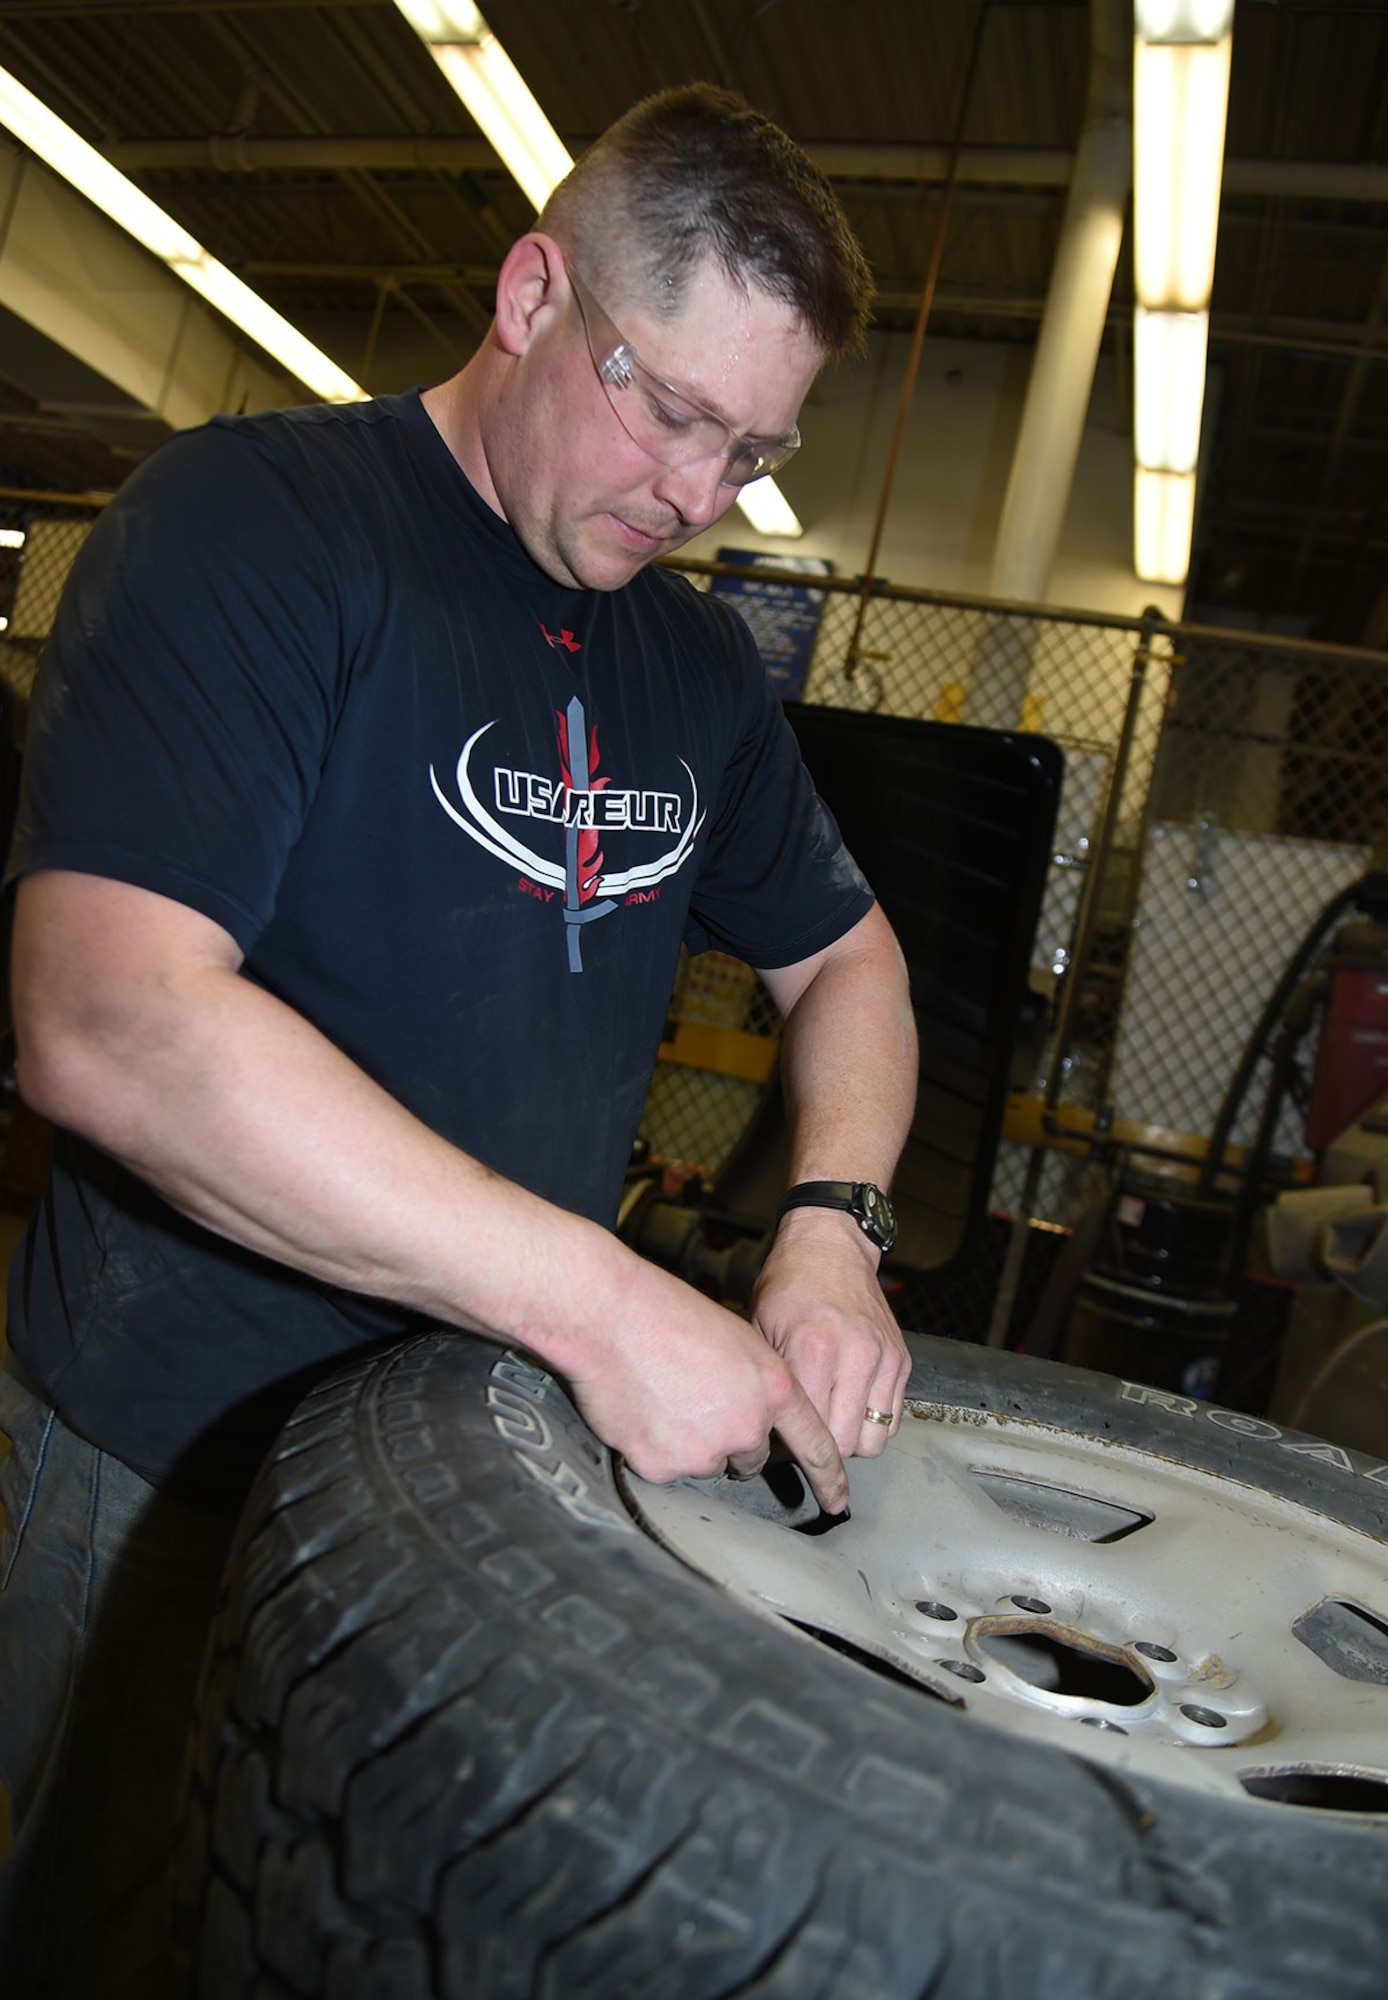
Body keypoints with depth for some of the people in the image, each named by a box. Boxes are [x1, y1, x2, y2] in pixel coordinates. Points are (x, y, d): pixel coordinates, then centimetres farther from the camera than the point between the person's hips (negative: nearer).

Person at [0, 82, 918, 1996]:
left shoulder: (698, 656, 5)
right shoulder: (254, 521, -16)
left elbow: (843, 955, 13)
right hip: (180, 1454, -5)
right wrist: (602, 1300, -30)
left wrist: (830, 1236, -7)